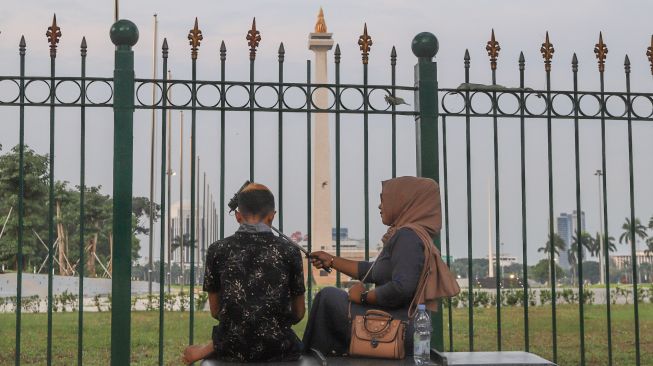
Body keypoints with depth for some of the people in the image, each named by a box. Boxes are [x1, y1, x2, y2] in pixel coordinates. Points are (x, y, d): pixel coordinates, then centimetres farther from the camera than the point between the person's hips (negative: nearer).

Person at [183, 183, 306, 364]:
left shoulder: (217, 250, 1)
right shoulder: (289, 252, 0)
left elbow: (215, 311, 8)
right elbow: (298, 314, 7)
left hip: (232, 350, 3)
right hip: (277, 349, -2)